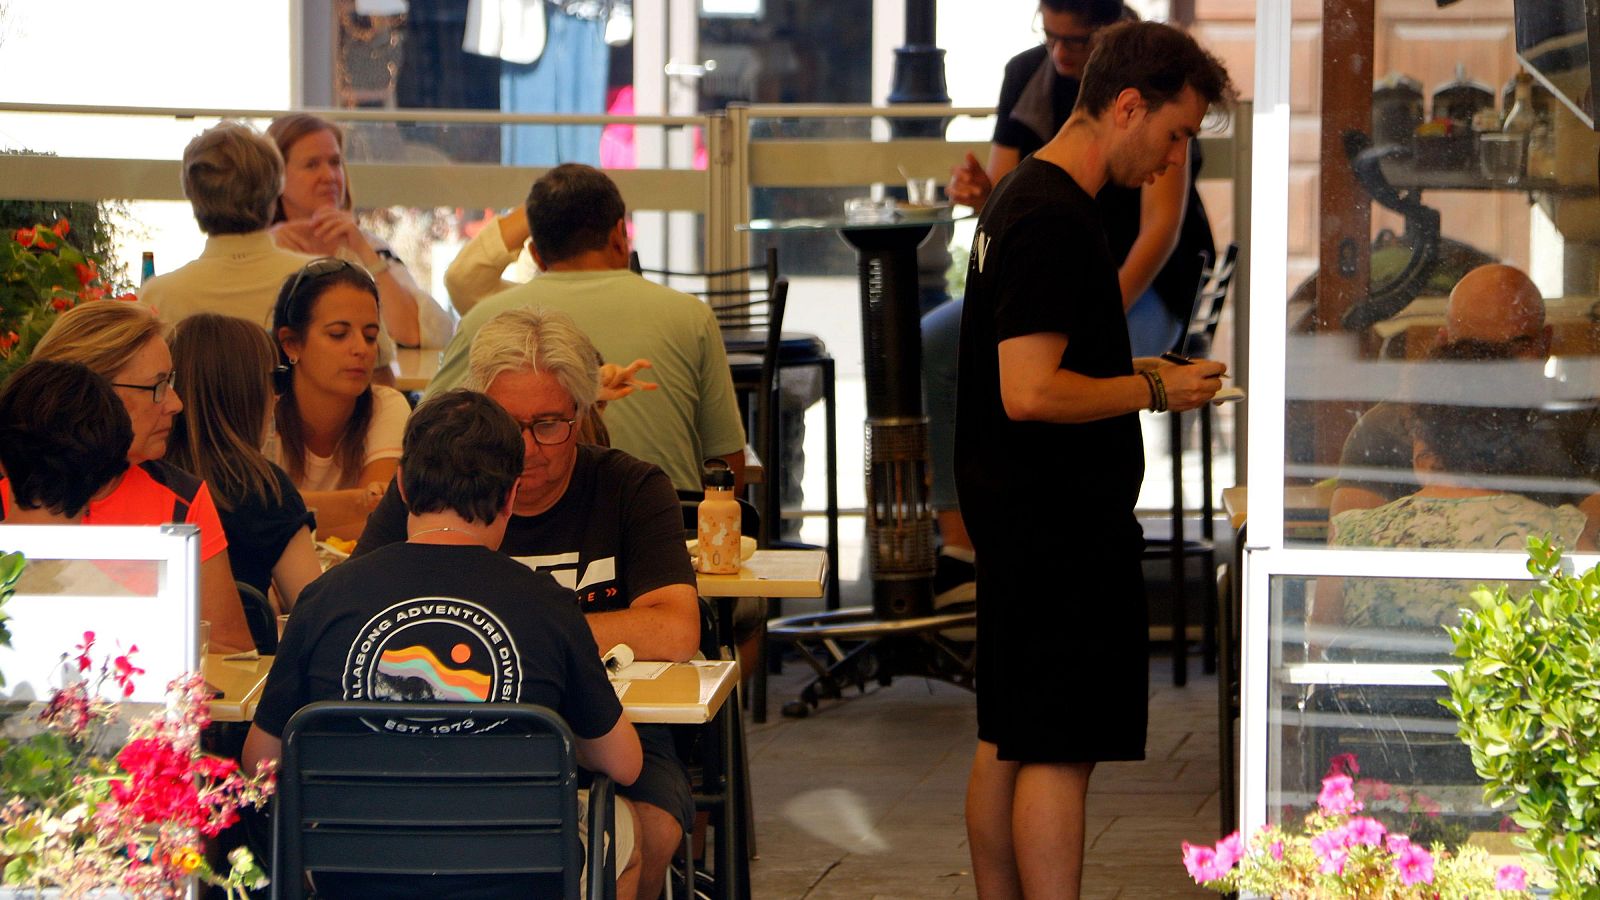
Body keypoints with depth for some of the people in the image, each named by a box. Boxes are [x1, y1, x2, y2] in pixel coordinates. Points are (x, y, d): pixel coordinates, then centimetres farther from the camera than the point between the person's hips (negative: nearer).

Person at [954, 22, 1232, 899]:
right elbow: (1029, 392, -25)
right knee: (1058, 754, -9)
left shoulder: (1021, 197, 15)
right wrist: (1152, 390, -14)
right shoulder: (1055, 220, -19)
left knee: (1005, 743, 14)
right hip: (1061, 529, -11)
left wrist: (1134, 371, 15)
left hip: (1017, 521, 11)